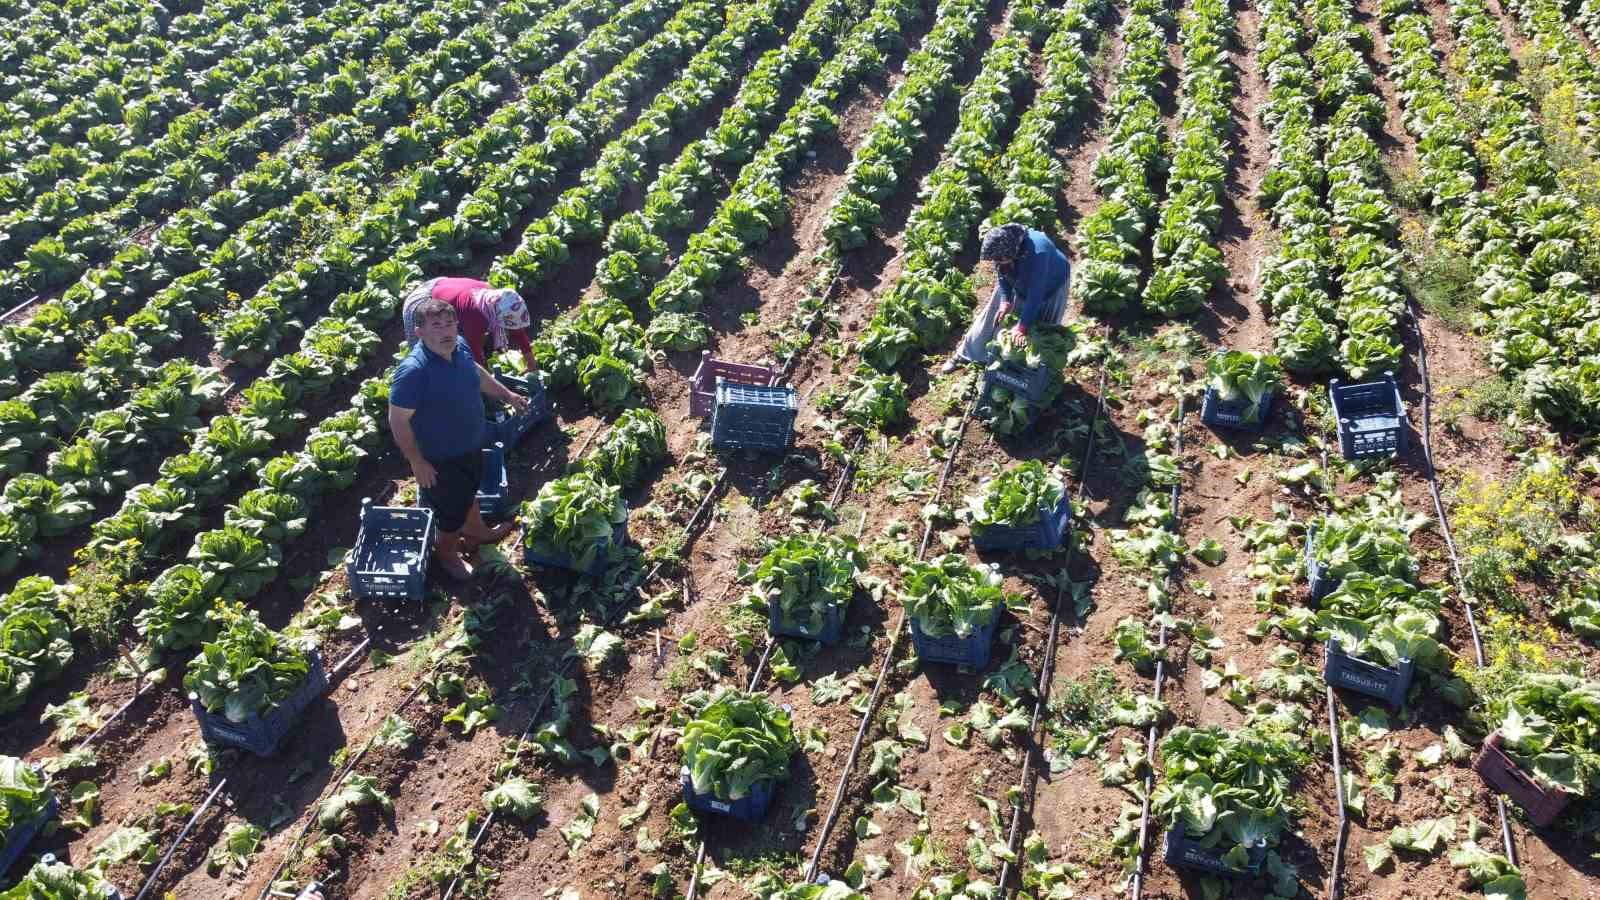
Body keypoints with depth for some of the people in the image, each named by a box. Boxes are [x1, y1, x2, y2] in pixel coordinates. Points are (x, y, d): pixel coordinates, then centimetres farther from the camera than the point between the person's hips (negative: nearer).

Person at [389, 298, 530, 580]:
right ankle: (446, 551, 46)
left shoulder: (459, 345, -13)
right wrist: (417, 462, -22)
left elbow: (475, 370, 10)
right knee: (453, 507, 17)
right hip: (439, 457, -7)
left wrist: (506, 394, 16)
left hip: (470, 443, 7)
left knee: (468, 491, 32)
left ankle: (476, 531, 59)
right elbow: (398, 421, -27)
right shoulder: (413, 371, -36)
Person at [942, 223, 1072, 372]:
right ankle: (965, 354, 21)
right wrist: (1005, 301, -23)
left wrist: (1023, 325, -38)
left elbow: (1036, 294, -40)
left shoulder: (1038, 253, -46)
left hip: (1049, 286, -5)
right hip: (1021, 282, 5)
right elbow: (1003, 275, -11)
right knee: (995, 317, 10)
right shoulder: (1002, 247, -29)